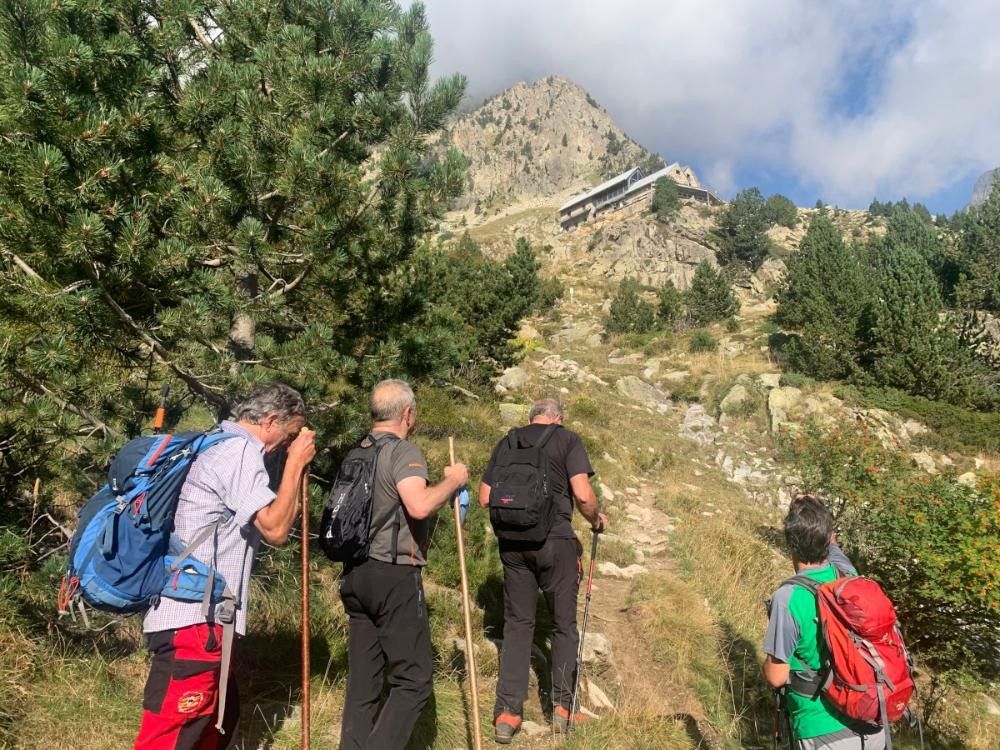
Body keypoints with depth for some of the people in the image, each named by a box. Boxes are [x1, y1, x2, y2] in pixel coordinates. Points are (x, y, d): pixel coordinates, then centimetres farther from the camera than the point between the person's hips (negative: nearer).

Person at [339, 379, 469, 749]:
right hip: (393, 575, -8)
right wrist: (453, 481, -11)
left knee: (363, 681, 13)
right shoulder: (403, 451, -11)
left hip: (355, 573, 8)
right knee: (413, 678, 1)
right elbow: (420, 506, -27)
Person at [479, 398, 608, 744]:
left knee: (517, 624, 12)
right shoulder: (567, 439, -2)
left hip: (512, 542, 3)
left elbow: (485, 498, 9)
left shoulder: (506, 443, 10)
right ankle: (563, 707, 20)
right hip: (555, 540, -3)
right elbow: (583, 494, -12)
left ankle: (507, 712, 10)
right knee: (564, 624, 13)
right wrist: (597, 519, 7)